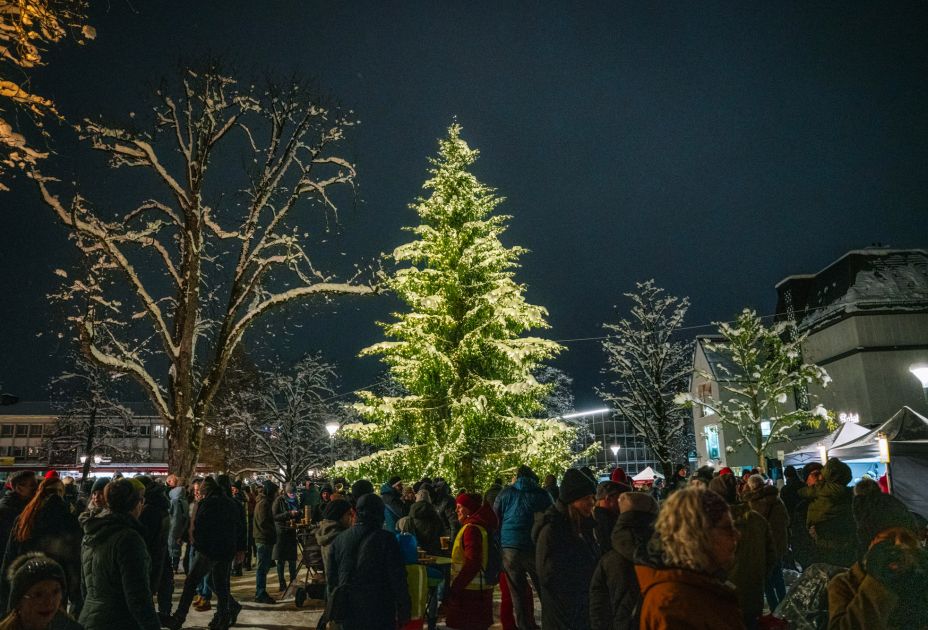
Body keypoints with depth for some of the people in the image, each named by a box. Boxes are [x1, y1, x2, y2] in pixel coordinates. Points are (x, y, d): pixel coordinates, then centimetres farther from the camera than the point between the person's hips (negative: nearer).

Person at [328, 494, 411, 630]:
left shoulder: (339, 539, 1)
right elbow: (398, 578, -12)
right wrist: (403, 610, -3)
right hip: (379, 613, -4)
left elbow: (332, 578, 9)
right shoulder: (385, 538, -14)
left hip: (348, 614, 4)